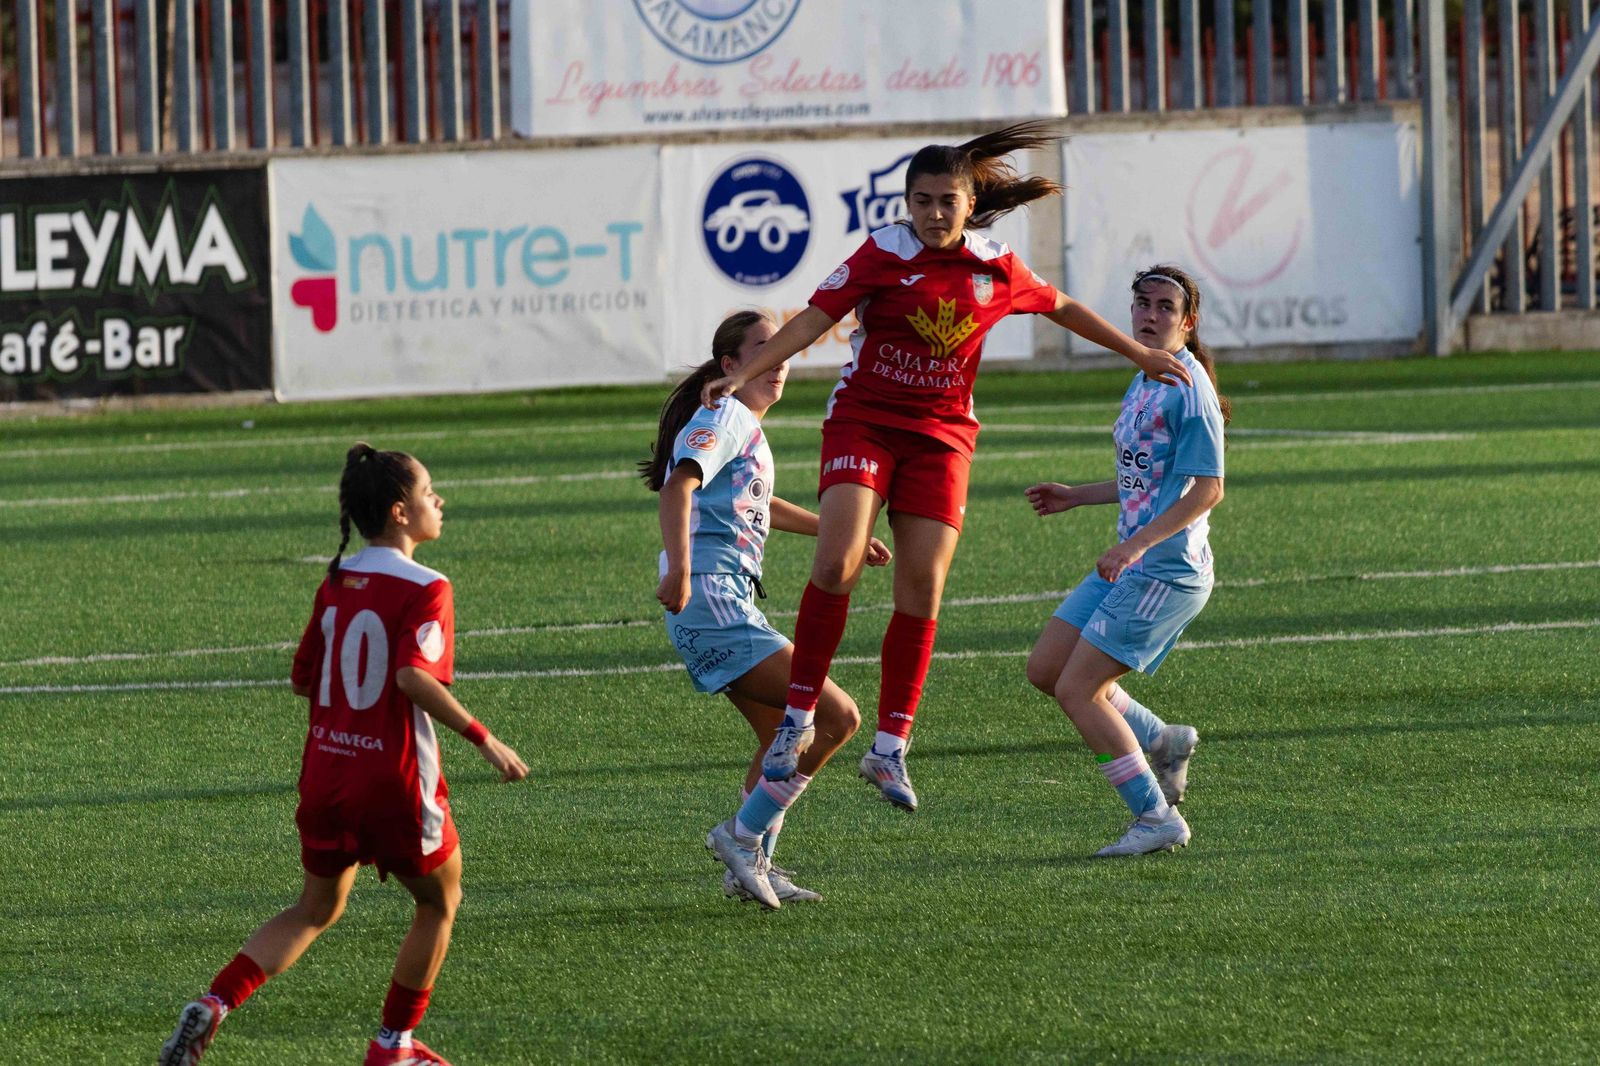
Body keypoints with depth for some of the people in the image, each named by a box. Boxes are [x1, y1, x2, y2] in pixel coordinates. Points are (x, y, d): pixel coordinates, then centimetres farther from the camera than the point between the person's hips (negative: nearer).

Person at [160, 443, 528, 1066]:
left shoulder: (335, 583, 7)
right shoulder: (425, 590, -14)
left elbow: (302, 680, 11)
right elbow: (414, 676, -28)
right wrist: (483, 740, -24)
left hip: (326, 775, 6)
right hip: (397, 782, -6)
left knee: (316, 910, 20)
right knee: (439, 903, 19)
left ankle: (214, 1005, 0)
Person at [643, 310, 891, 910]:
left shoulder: (747, 427, 22)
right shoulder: (724, 418, -9)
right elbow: (679, 487, -26)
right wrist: (680, 572, -40)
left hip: (729, 605, 11)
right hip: (713, 603, -11)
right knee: (836, 717, -13)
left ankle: (751, 869, 27)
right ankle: (742, 835, -6)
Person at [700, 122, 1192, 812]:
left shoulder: (996, 269, 3)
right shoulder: (884, 255, -6)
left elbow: (1063, 308, 20)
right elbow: (814, 319, -11)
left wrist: (1140, 354, 24)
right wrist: (744, 374, -22)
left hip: (941, 436, 3)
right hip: (864, 423, -3)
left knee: (922, 589, -5)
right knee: (836, 564, -20)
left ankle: (890, 747, 2)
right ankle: (798, 718, -9)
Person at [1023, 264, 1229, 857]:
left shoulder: (1188, 389, -16)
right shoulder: (1145, 383, 13)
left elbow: (1206, 489, -20)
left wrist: (1137, 543, -27)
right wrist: (1076, 497, 24)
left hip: (1167, 570, -9)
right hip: (1129, 563, 9)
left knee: (1077, 690, -10)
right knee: (1045, 670, 12)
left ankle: (1157, 820, -2)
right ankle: (1162, 742, 25)